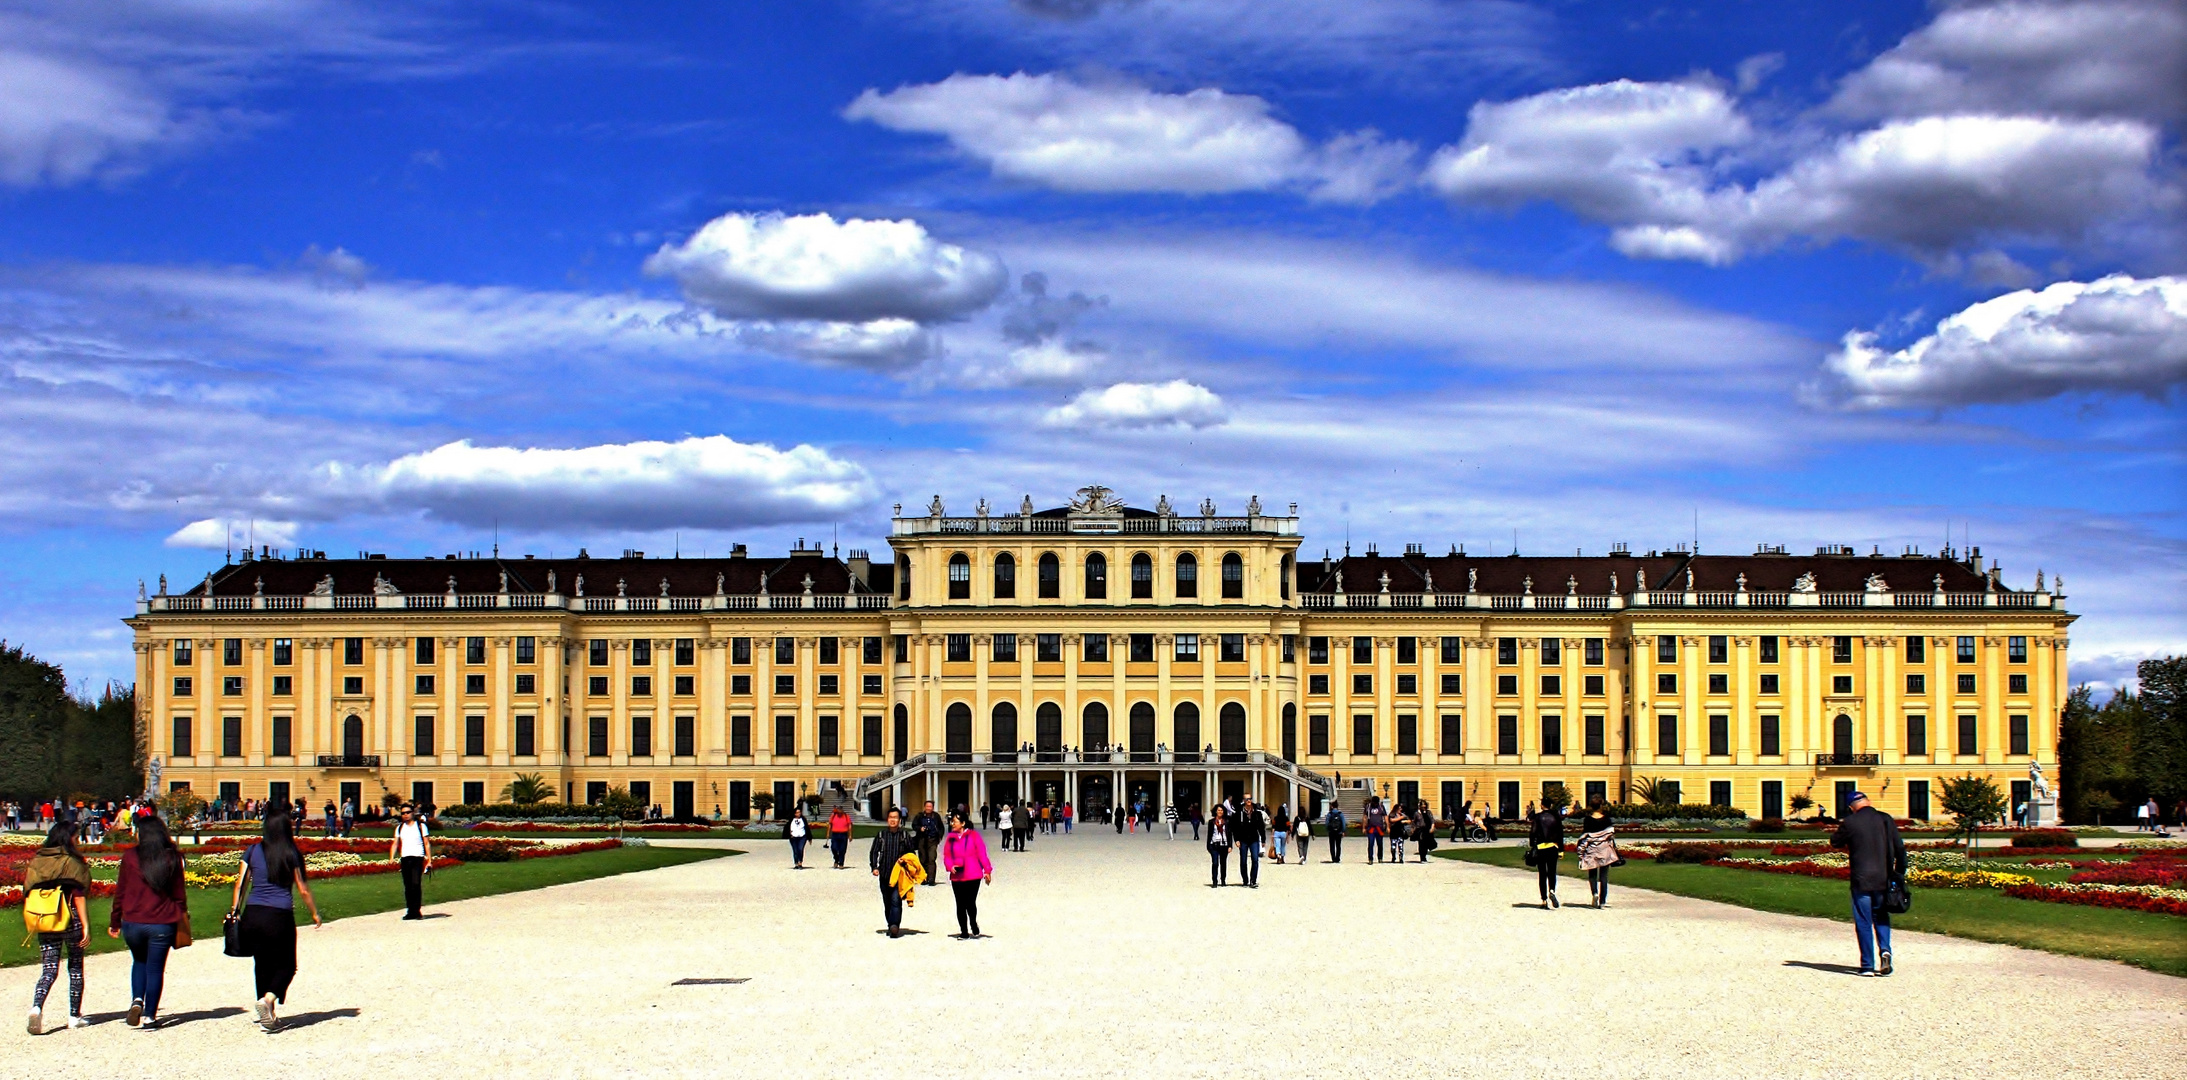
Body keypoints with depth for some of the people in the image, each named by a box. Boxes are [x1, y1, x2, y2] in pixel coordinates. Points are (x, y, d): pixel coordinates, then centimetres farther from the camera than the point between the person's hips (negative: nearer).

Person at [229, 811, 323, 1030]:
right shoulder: (292, 855, -1)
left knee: (262, 964, 14)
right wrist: (315, 914, 14)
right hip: (280, 915, -3)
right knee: (285, 965, 9)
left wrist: (234, 911, 13)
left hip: (253, 914, 3)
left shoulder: (252, 852, 6)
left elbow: (240, 884, 5)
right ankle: (267, 999, -16)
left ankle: (268, 1014, 17)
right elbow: (303, 890, 2)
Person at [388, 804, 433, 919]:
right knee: (407, 886, 4)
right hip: (404, 858, 4)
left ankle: (416, 910, -10)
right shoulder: (400, 827, 15)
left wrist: (429, 861, -1)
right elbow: (395, 843, 13)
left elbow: (427, 844, 4)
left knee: (416, 883, -13)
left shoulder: (421, 826, 5)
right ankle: (409, 910, 10)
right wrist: (391, 859, -2)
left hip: (417, 858, -4)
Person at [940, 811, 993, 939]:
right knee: (961, 905, 4)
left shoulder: (973, 835, -2)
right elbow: (947, 856, 8)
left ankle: (974, 927, 24)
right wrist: (950, 866, -12)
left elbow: (982, 853, -3)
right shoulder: (951, 838, 7)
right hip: (957, 877, 3)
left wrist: (987, 871, -6)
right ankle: (964, 932, 11)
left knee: (970, 903, 0)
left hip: (973, 876, -3)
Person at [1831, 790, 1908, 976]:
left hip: (1861, 880, -3)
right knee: (1881, 918, 19)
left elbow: (1835, 842, 8)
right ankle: (1885, 950, -4)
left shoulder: (1850, 823, -6)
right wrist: (1900, 872, 13)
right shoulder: (1886, 819, 2)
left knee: (1863, 922, 4)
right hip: (1883, 880, 3)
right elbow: (1900, 848, 5)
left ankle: (1868, 965, 2)